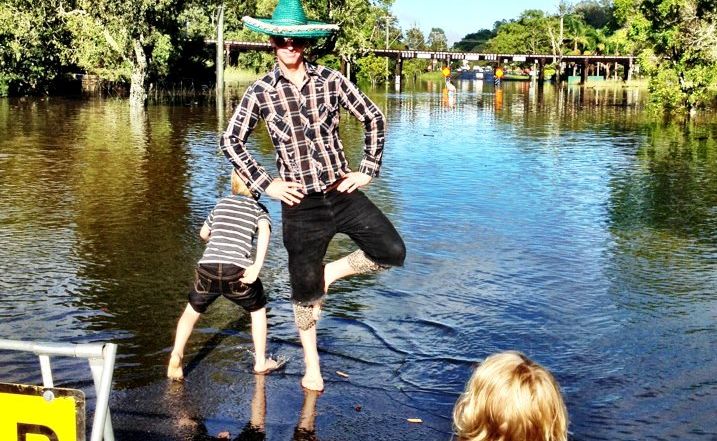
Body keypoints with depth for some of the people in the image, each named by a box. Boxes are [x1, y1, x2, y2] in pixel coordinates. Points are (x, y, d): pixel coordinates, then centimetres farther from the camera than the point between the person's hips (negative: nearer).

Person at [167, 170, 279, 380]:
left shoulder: (221, 203, 22)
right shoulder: (258, 208, 13)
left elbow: (203, 233, 33)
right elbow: (264, 230, -10)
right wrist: (257, 266, -15)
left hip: (207, 267, 2)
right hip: (237, 271, -2)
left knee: (192, 310, 25)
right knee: (258, 309, 23)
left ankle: (176, 354, 6)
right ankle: (261, 362, 27)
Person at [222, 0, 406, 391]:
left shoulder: (331, 80, 1)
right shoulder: (261, 92, -2)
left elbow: (373, 118, 8)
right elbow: (231, 142, 4)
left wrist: (367, 170, 2)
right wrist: (264, 184, -3)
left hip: (343, 193, 2)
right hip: (300, 204, -2)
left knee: (393, 252, -11)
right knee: (305, 288, 8)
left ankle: (332, 272, 15)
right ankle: (311, 367, 29)